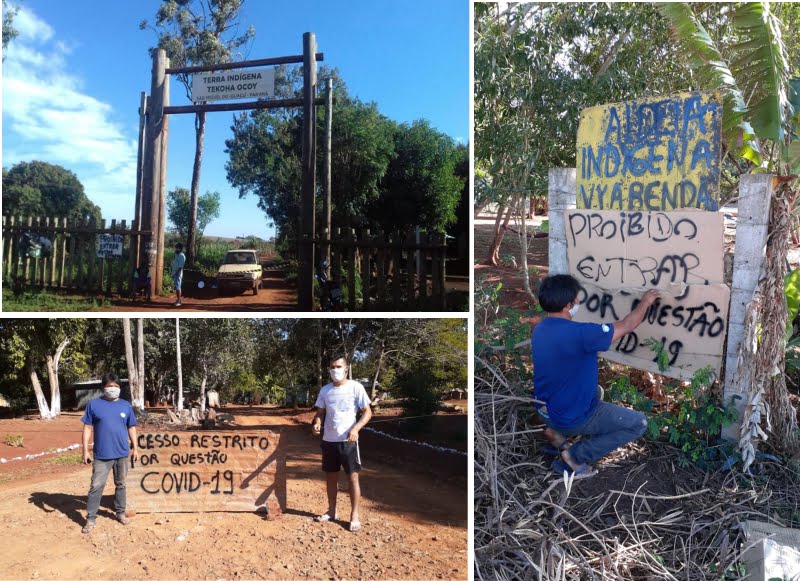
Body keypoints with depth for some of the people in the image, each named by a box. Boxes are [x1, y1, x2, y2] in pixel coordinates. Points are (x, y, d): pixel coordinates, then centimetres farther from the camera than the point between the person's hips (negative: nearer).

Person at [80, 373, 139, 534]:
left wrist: (135, 448, 8)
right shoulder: (94, 404, -3)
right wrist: (86, 450, -5)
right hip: (101, 455, -2)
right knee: (96, 486, 0)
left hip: (122, 454, 2)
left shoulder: (126, 405, 4)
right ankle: (90, 518, 10)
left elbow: (131, 427, 10)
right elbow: (88, 428, -1)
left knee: (121, 484, 14)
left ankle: (120, 513, 27)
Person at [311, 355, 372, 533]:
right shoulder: (325, 390, 6)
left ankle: (354, 516, 10)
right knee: (331, 476, 15)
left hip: (348, 441, -5)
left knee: (353, 477, 1)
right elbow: (320, 412, 14)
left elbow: (367, 412, -7)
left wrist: (356, 428, -22)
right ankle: (331, 511, 29)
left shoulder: (355, 387, -8)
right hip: (329, 440, 5)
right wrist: (316, 423, -9)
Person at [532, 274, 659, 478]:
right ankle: (575, 456, 0)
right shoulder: (578, 333, -31)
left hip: (545, 410, 8)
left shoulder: (539, 330, -5)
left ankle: (557, 432, 15)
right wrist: (645, 302, 1)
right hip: (571, 417, -8)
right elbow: (626, 326, -16)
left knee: (596, 391, 34)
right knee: (638, 423, 4)